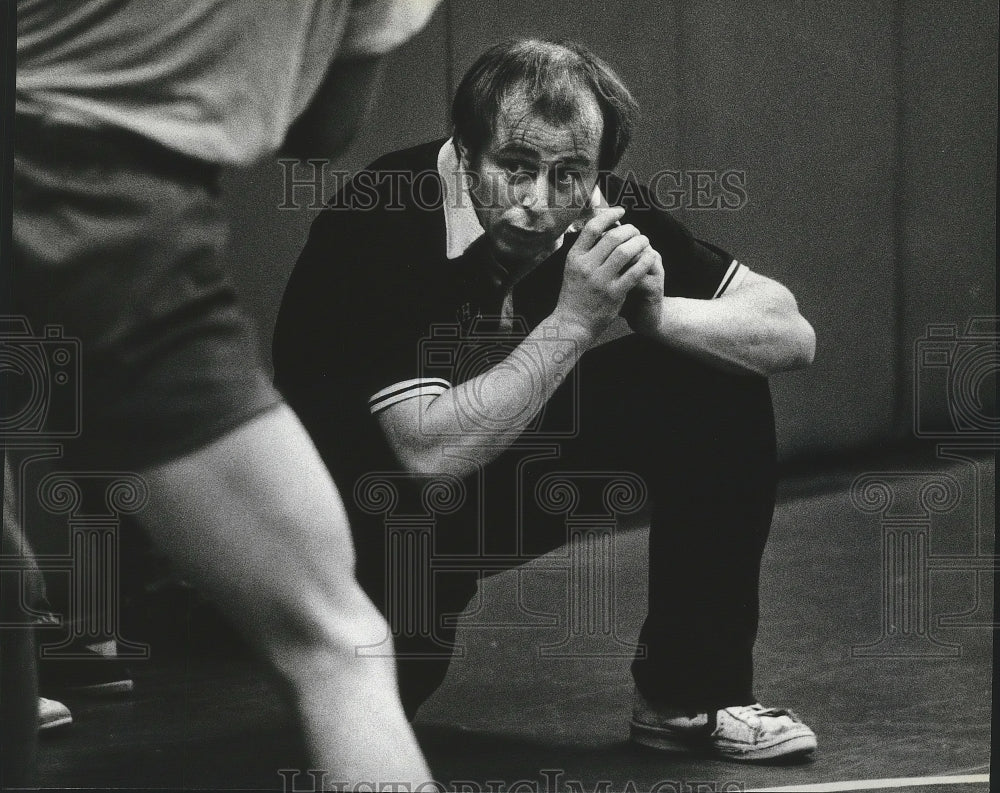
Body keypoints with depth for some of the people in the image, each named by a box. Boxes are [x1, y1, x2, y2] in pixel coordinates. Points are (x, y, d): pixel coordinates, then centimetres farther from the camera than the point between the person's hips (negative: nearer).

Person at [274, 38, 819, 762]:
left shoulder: (599, 213, -13)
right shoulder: (380, 225, -29)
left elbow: (792, 334, -12)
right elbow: (431, 455, -37)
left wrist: (653, 313, -30)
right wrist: (574, 320, -39)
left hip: (513, 476, 5)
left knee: (718, 384, -12)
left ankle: (692, 693, 0)